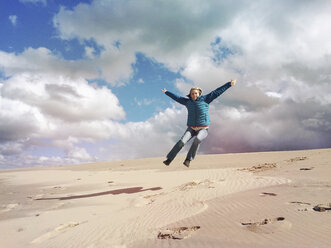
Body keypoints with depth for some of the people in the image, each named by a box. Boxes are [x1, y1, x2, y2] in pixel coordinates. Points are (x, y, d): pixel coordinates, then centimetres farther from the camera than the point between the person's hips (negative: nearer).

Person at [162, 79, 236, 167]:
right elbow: (176, 97, 23)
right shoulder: (187, 101, 8)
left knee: (197, 139, -35)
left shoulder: (205, 99, 0)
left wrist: (229, 84, -1)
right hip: (191, 128, 2)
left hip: (203, 129, -2)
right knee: (182, 142, -20)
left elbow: (217, 92, -1)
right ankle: (169, 159, -14)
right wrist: (166, 92, 35)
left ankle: (188, 159, -27)